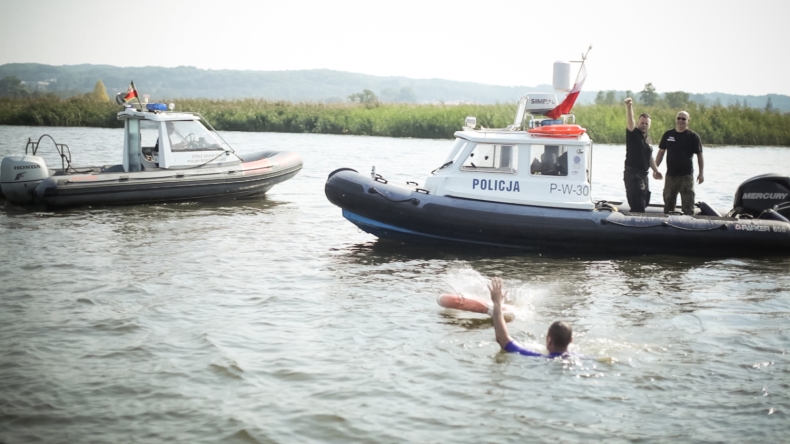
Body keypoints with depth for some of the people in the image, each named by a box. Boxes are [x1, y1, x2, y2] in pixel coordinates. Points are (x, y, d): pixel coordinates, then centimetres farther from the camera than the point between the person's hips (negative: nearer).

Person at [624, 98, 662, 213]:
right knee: (638, 206, -15)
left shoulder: (648, 139, 15)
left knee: (644, 202, 15)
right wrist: (629, 107, -42)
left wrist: (656, 170, 22)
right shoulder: (633, 133, -7)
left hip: (644, 174, 8)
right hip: (632, 173, -8)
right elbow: (630, 122, -26)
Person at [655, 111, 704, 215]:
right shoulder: (668, 135, 5)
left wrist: (701, 173, -6)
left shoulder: (693, 136, -3)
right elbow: (661, 152, 11)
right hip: (670, 175, 3)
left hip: (686, 175, -3)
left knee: (688, 204, -3)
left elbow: (699, 155, -2)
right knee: (668, 201, 12)